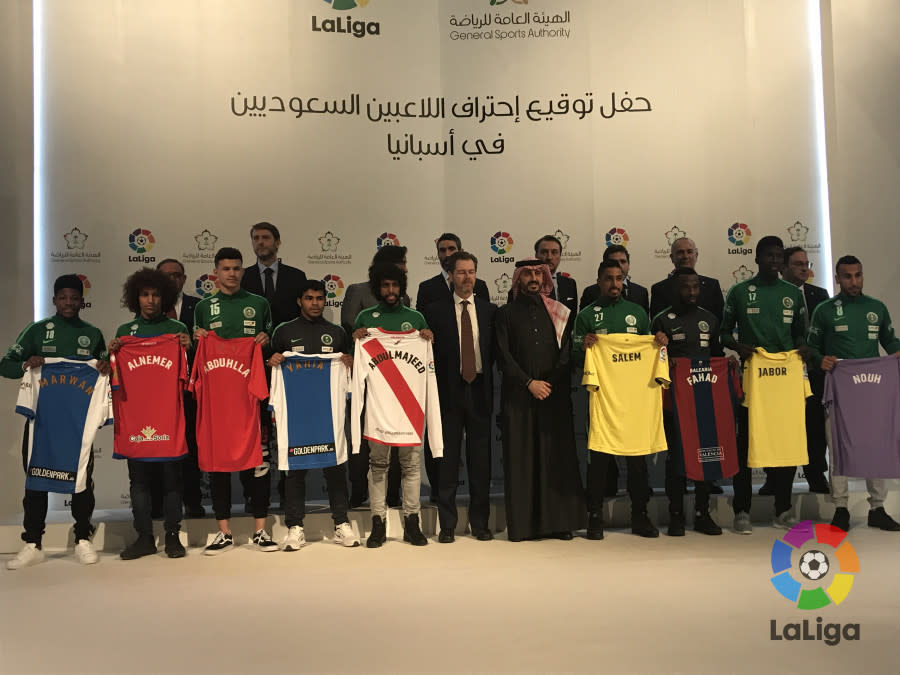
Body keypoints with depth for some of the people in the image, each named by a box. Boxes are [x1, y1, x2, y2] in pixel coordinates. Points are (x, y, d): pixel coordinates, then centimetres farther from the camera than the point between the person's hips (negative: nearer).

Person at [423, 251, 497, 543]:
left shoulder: (489, 310, 10)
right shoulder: (435, 310, 2)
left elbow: (495, 352, 11)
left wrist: (485, 378, 1)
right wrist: (436, 386, -7)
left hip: (480, 390, 2)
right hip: (449, 391, -2)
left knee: (480, 459, 7)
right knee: (448, 459, 2)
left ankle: (480, 523, 18)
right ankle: (447, 524, 12)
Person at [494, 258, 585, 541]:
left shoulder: (558, 312, 13)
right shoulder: (505, 314, 8)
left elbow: (566, 354, 7)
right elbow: (504, 356, 0)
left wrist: (549, 383, -6)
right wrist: (529, 383, -9)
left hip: (554, 394, 1)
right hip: (518, 396, -1)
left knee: (557, 455, 0)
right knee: (520, 457, -1)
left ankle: (559, 521, 7)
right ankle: (521, 524, 4)